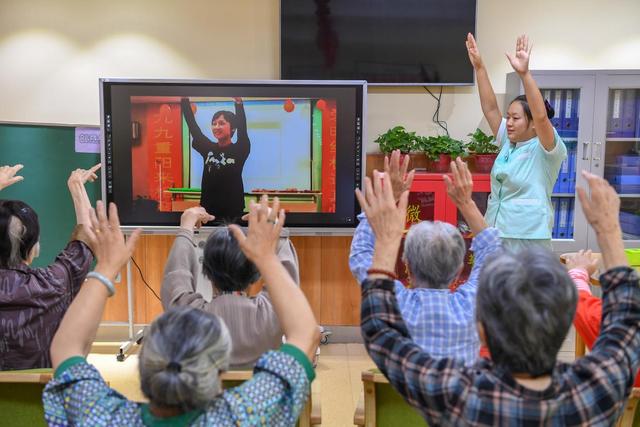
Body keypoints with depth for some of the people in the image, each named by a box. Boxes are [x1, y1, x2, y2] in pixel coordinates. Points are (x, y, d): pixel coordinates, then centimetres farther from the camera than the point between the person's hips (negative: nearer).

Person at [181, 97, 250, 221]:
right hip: (208, 210, 4)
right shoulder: (208, 148, 7)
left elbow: (242, 127, -17)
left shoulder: (240, 150, -3)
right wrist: (185, 99, -4)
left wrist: (239, 102, -31)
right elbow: (192, 125, 3)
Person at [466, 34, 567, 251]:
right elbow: (490, 107, 4)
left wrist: (524, 73, -34)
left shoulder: (546, 150, -8)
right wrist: (479, 67, -2)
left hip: (528, 240, -6)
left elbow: (541, 116, -26)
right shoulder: (508, 142, 9)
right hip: (494, 235, 7)